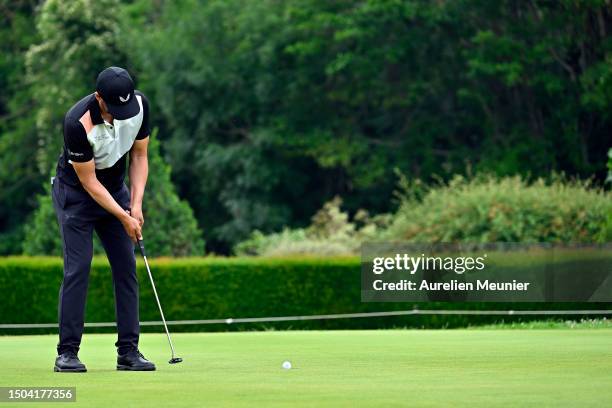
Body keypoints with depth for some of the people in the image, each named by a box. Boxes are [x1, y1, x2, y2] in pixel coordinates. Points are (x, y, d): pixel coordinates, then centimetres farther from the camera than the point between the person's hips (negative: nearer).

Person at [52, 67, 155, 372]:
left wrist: (136, 204, -12)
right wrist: (124, 217, -21)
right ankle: (67, 352, -8)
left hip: (116, 190, 5)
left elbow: (139, 156, -4)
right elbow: (89, 182, -23)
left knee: (126, 267, -1)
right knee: (77, 268, -12)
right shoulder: (78, 123, -32)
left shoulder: (139, 104, -17)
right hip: (76, 192, -5)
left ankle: (128, 350, 2)